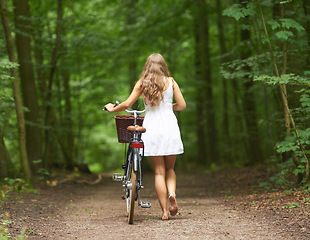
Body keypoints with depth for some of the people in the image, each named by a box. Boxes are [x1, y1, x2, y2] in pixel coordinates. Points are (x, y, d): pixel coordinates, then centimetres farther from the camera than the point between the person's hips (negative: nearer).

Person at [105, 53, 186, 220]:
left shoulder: (142, 83, 3)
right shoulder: (170, 82, 5)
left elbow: (127, 104, 0)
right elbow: (182, 106, 4)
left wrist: (112, 109, 18)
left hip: (151, 128, 0)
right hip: (170, 128, 0)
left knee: (159, 172, 4)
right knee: (169, 169, 15)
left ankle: (164, 211, 1)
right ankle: (172, 193, -14)